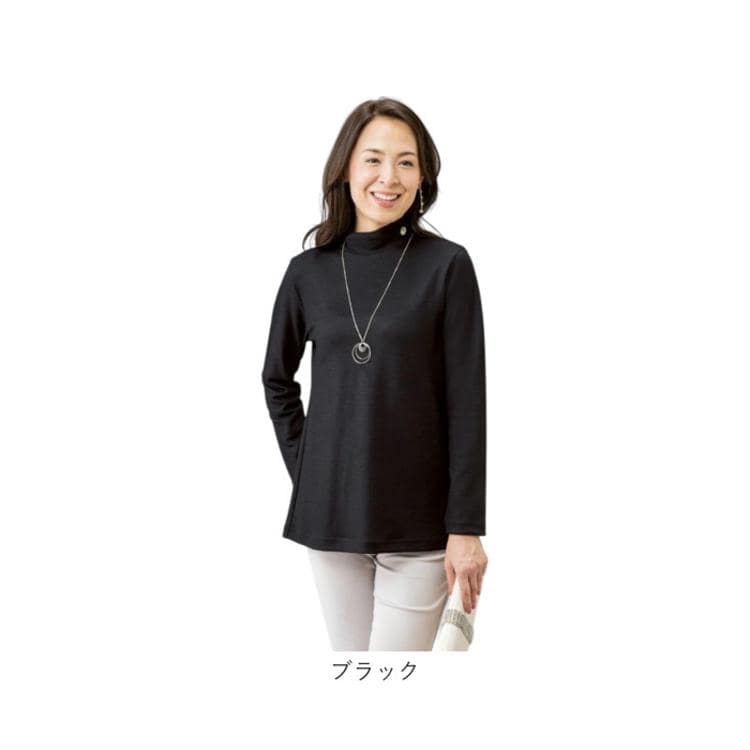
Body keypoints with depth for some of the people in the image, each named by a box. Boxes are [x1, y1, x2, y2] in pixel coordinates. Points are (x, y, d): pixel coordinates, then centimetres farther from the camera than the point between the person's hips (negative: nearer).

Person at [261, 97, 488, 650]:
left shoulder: (447, 265, -6)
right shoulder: (309, 270, 2)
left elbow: (467, 403, -8)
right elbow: (277, 378, 17)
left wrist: (466, 526, -10)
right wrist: (304, 469, 8)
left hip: (418, 519, -3)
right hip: (330, 511, 4)